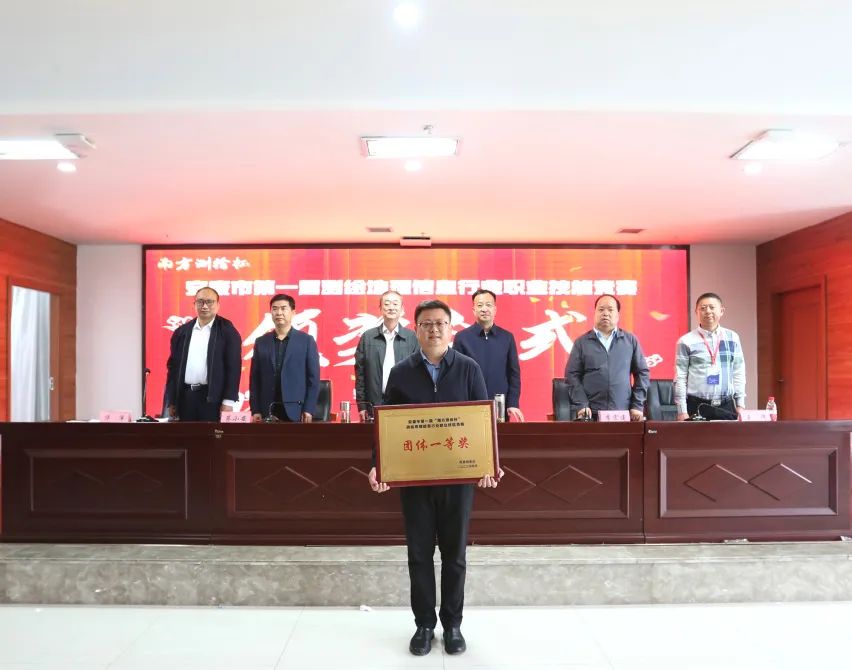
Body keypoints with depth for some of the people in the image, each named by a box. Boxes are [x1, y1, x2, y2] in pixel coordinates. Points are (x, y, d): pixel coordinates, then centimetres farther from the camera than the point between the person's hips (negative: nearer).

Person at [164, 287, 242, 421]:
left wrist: (228, 401, -12)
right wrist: (171, 401, 8)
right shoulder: (182, 332, 11)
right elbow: (173, 366, 12)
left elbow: (233, 367, -6)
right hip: (185, 397, 4)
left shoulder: (227, 331, -1)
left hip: (213, 398, -4)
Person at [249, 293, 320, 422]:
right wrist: (255, 410, 1)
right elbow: (254, 378, 9)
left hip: (295, 410, -2)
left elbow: (313, 377, 0)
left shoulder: (306, 340, 2)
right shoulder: (261, 342, 9)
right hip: (267, 411, 2)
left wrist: (309, 409, -7)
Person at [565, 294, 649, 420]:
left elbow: (642, 372, 10)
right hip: (592, 414, -1)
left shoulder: (630, 340, 9)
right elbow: (572, 374, 3)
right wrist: (582, 404, -8)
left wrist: (638, 405, 2)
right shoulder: (582, 342, 6)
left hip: (624, 414, 1)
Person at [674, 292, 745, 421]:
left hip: (727, 406, 3)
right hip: (697, 407, -3)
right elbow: (680, 378, -4)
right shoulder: (686, 341, -3)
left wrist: (740, 405, 6)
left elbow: (738, 372, 10)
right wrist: (682, 411, -7)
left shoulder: (732, 338, 7)